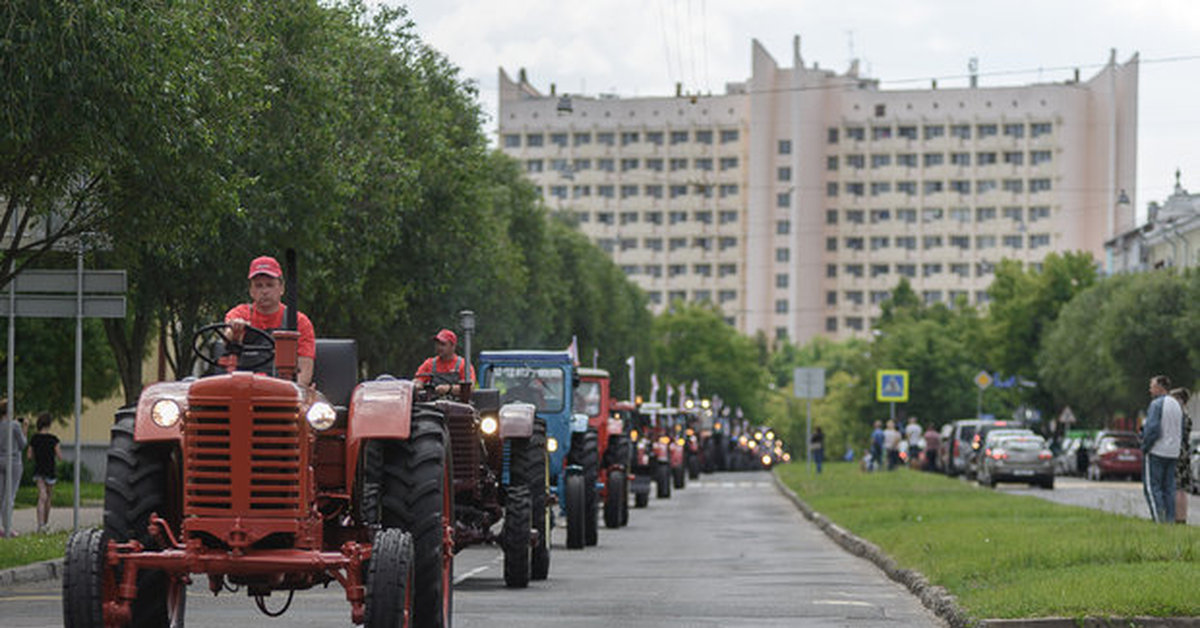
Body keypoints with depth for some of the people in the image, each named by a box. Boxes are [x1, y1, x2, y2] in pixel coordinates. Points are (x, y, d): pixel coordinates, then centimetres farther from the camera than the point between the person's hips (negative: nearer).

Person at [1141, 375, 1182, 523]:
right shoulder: (1177, 405, 14)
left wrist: (1144, 448, -9)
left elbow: (1152, 429, -19)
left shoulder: (1157, 404, -12)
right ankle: (1170, 518, 5)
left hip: (1155, 451, -8)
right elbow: (1181, 432, 17)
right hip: (1172, 453, 8)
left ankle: (1159, 518, -17)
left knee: (1152, 486, -5)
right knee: (1168, 487, 9)